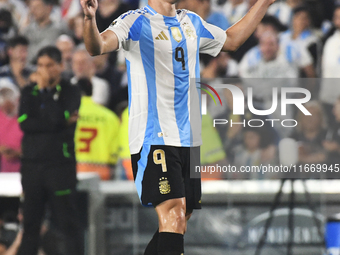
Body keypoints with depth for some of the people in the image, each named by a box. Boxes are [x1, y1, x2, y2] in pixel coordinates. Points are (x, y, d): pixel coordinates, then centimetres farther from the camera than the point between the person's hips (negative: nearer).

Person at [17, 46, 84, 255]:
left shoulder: (70, 92, 0)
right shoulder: (29, 91, 10)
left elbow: (56, 118, -16)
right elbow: (24, 123, -5)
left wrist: (44, 87, -10)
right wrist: (63, 122, -11)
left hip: (61, 165, -3)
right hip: (32, 165, 3)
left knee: (67, 221, -3)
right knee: (30, 223, 5)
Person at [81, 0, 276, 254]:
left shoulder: (192, 23, 17)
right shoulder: (136, 22, -5)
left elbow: (232, 39, 35)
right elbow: (98, 46, -23)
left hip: (189, 137, 7)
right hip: (154, 137, -7)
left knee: (179, 223, 7)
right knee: (174, 216, -20)